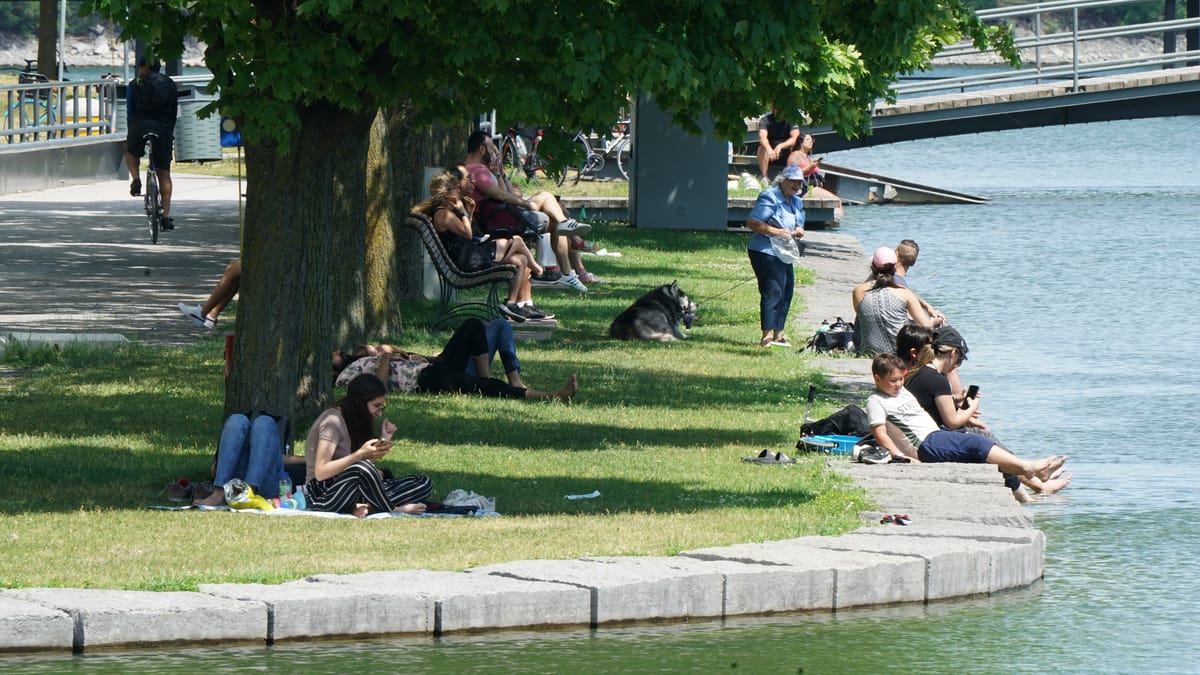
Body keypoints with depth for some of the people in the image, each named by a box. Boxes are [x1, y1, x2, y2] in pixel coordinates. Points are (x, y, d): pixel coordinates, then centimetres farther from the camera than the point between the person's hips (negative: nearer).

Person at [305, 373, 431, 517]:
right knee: (363, 468, -42)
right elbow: (320, 472, -22)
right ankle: (392, 510, -19)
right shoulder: (332, 421, -13)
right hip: (322, 494, -8)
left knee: (424, 484, -7)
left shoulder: (357, 422, 14)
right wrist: (360, 455, -29)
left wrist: (383, 441, -1)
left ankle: (367, 507, -27)